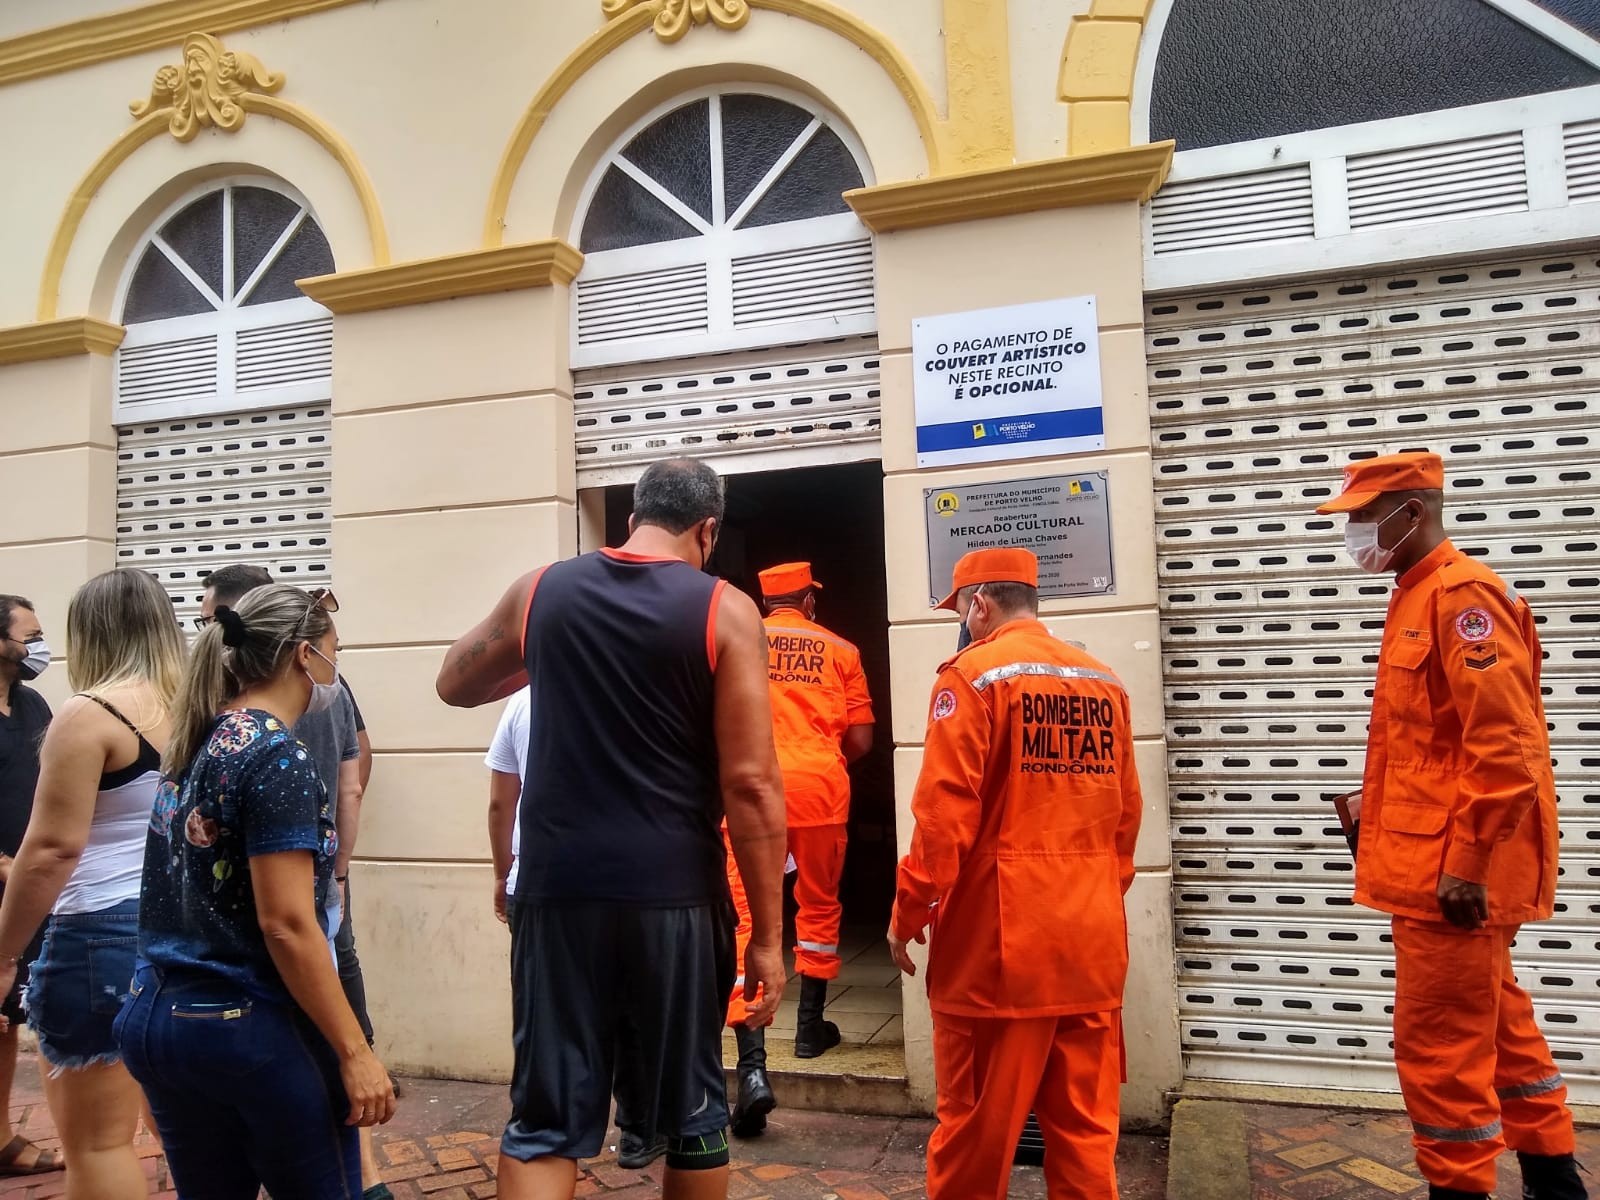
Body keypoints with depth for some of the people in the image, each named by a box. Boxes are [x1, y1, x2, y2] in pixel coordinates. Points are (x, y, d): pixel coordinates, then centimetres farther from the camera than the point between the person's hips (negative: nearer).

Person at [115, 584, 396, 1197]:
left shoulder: (191, 744, 7)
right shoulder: (277, 754, -17)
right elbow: (286, 925, -21)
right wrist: (355, 1052, -17)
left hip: (156, 1019, 8)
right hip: (250, 1029, -8)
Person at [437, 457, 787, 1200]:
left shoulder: (539, 591, 5)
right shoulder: (724, 610, -5)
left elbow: (453, 685, 22)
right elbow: (751, 784, -10)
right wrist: (767, 934, -4)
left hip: (559, 888, 2)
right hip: (674, 895, -2)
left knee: (544, 1120, 10)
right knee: (690, 1116, 15)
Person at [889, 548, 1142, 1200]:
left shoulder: (973, 673, -8)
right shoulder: (1105, 682, 9)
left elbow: (944, 813, -14)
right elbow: (1125, 814, 13)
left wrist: (908, 912, -4)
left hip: (1000, 933, -6)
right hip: (1093, 934, 6)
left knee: (977, 1122, 8)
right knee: (1085, 1123, 15)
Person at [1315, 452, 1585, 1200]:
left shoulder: (1461, 595, -16)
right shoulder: (1418, 598, 14)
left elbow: (1502, 747, -22)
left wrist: (1466, 864, -21)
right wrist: (1373, 818, 16)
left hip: (1448, 872, -10)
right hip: (1432, 862, 10)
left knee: (1439, 1046, 0)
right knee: (1498, 1028, 20)